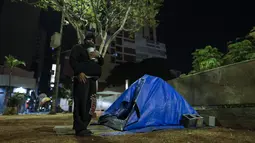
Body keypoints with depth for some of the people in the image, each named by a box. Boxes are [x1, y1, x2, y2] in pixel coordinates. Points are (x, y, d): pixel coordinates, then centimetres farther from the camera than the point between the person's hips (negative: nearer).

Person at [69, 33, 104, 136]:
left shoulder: (93, 52, 30)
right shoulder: (78, 48, 9)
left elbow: (101, 63, 22)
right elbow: (72, 60, -6)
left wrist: (98, 56, 0)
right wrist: (79, 72, -19)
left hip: (92, 79, 7)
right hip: (82, 78, -7)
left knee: (89, 104, 3)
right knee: (81, 103, -13)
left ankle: (83, 127, 9)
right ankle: (79, 129, -12)